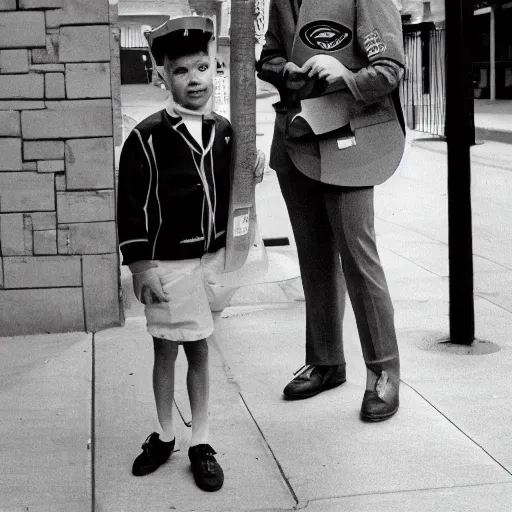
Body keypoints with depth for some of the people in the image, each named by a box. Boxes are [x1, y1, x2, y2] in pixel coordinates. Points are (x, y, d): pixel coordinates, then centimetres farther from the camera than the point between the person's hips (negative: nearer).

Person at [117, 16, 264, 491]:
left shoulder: (223, 131, 3)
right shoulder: (146, 137, -11)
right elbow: (130, 206, -9)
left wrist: (251, 172, -2)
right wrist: (140, 266, -10)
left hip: (211, 257, 4)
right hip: (166, 262, -3)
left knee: (197, 349, 11)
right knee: (165, 349, 7)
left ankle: (200, 444, 20)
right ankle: (164, 436, 26)